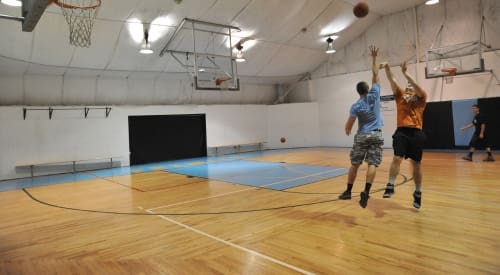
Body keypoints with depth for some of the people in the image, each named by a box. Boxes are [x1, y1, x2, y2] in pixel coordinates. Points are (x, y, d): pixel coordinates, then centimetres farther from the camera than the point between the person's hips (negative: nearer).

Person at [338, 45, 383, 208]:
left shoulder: (356, 106, -3)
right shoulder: (374, 95, 0)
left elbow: (349, 125, -7)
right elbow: (375, 75, 11)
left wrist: (347, 131, 16)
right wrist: (374, 58, 14)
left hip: (362, 136, 0)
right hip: (376, 135, 1)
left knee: (354, 164, 8)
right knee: (372, 164, -5)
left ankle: (348, 191, 13)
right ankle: (366, 192, -21)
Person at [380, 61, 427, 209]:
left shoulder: (421, 97, 9)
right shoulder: (400, 95, 15)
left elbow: (418, 87, -11)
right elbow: (393, 81, 4)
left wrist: (405, 72, -14)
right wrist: (387, 69, -9)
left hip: (416, 133, -1)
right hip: (402, 131, 1)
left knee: (416, 164, 7)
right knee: (397, 158, -14)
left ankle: (418, 193, 20)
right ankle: (390, 186, -7)